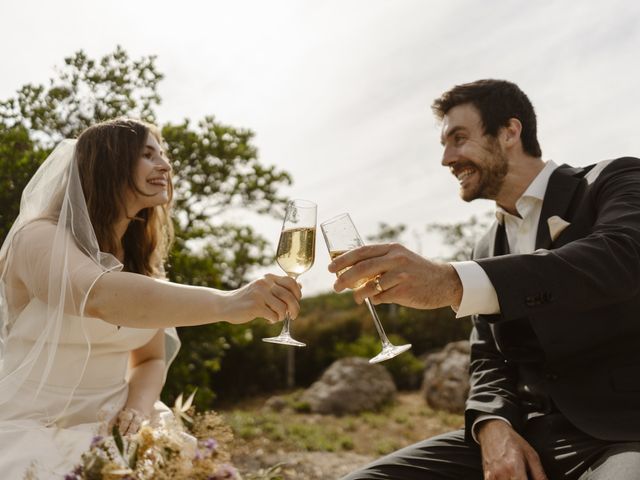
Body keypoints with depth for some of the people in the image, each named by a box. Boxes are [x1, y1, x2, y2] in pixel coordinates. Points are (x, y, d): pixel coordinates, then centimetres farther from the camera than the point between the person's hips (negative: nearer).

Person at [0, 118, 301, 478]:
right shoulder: (40, 237, -14)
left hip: (111, 430, 5)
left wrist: (137, 411, -14)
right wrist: (225, 304, -47)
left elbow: (150, 359, 7)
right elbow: (101, 297, -35)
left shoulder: (142, 261, 8)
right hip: (34, 432, -5)